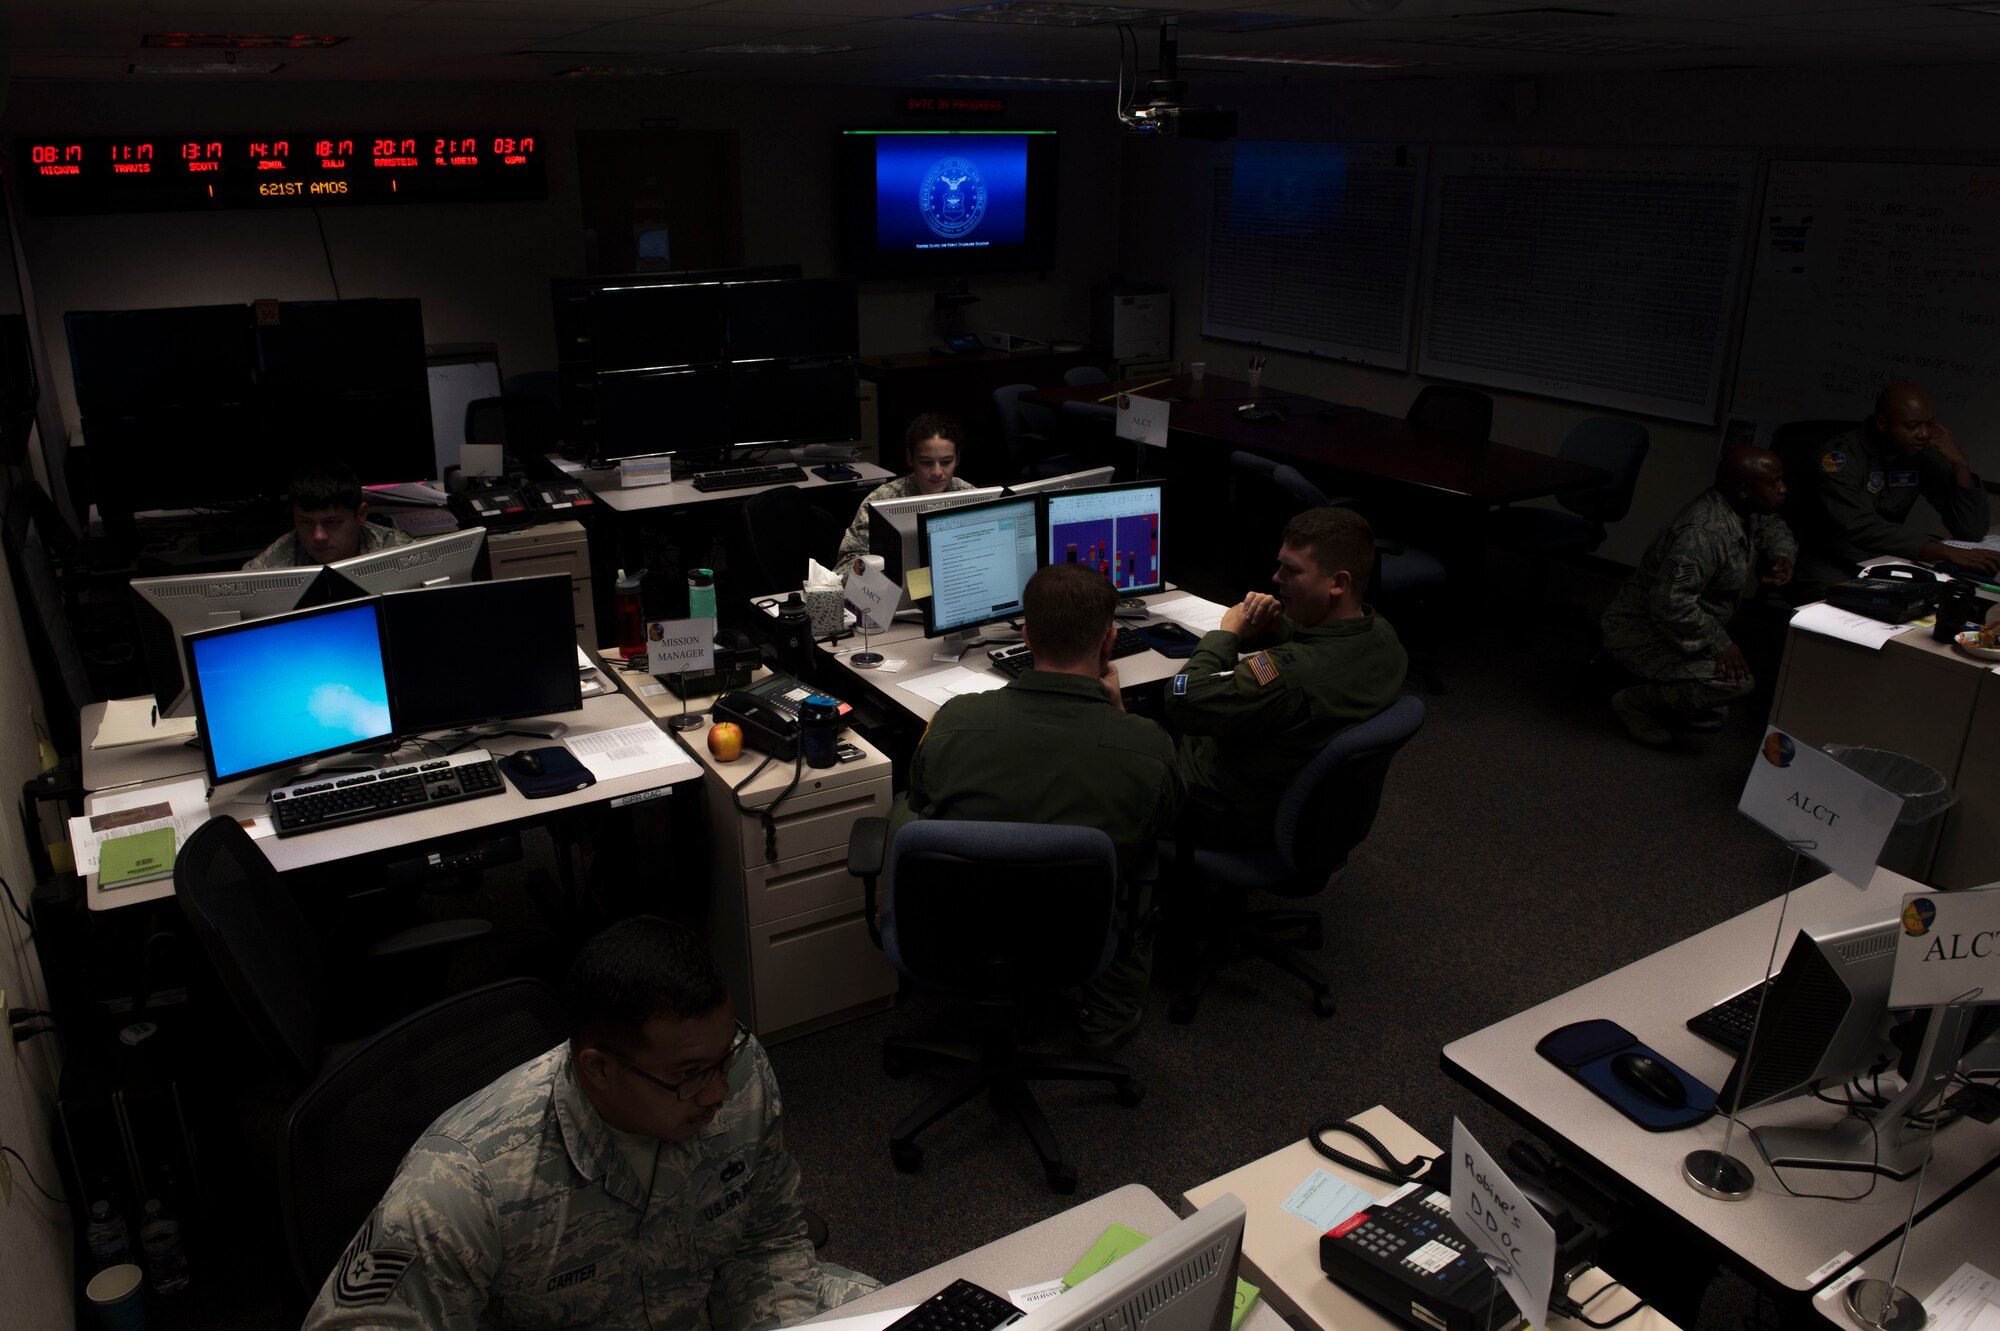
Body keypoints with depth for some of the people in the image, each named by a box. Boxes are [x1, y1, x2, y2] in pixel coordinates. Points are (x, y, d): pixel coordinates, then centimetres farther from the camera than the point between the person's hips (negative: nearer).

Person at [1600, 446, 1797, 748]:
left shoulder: (1742, 509, -1)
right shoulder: (1704, 533, -32)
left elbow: (1773, 526, 22)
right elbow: (1670, 601, -38)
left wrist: (1781, 557, 0)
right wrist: (1719, 644, -27)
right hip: (1641, 637, -11)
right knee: (1737, 679, -26)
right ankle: (1636, 701, -4)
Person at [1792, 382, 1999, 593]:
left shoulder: (1925, 454, 1)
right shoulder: (1841, 454, -17)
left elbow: (1973, 530, 0)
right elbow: (1860, 528, -32)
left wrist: (1960, 463, -12)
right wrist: (1945, 552, -39)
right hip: (1832, 565, -6)